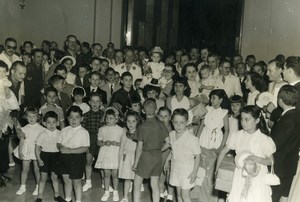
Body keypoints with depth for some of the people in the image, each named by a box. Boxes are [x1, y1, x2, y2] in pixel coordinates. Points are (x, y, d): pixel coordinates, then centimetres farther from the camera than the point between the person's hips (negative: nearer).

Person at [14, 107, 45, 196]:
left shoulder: (40, 128, -5)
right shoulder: (25, 128, 2)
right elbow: (21, 140, 3)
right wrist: (20, 151, -6)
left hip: (36, 151, -2)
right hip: (26, 151, 2)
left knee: (37, 169, 7)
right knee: (24, 169, 10)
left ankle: (38, 187, 20)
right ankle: (22, 187, 23)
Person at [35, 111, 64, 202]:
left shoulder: (59, 134, -2)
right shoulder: (42, 134, -9)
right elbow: (37, 148, -5)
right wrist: (39, 159, -11)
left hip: (56, 155, 2)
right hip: (45, 155, -2)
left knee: (54, 177, 13)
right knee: (43, 177, 5)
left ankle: (57, 195, 28)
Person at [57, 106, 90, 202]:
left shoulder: (84, 132, -10)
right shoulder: (64, 130, 6)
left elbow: (85, 148, -17)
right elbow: (58, 143, 10)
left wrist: (70, 150, -23)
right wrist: (61, 147, -14)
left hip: (76, 158, -5)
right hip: (64, 158, 5)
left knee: (76, 181, 4)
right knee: (66, 180, 18)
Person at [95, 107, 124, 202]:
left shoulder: (120, 130, -3)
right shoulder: (102, 129, 3)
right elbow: (99, 142, 4)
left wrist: (117, 144, -19)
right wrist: (105, 143, -15)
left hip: (116, 154, -2)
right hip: (105, 154, 2)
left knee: (115, 174, 5)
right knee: (106, 173, 10)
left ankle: (115, 192, 22)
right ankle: (106, 192, 25)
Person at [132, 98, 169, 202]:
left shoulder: (142, 126, -13)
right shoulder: (160, 125, -2)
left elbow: (140, 147, -12)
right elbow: (168, 142, -1)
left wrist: (135, 162, -4)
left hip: (145, 156, -4)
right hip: (158, 157, 4)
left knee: (137, 184, 9)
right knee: (155, 185, 11)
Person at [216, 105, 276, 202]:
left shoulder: (264, 139, -10)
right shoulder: (238, 135, -1)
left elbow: (271, 161, -2)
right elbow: (223, 151, 7)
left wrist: (257, 159, -21)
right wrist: (217, 170, 2)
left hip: (256, 178, -3)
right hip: (240, 177, 3)